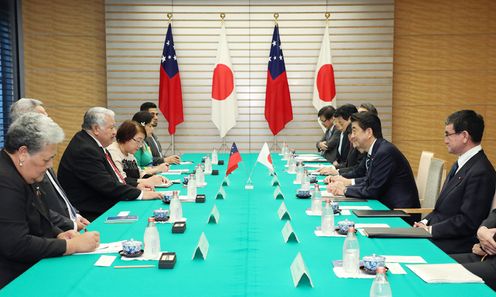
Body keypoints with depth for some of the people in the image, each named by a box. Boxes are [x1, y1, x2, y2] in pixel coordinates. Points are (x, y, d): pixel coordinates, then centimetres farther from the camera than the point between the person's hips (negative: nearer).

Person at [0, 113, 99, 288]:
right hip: (15, 280, -9)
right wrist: (73, 245, -20)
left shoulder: (22, 175, 8)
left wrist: (59, 235, 1)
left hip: (34, 267, 9)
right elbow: (17, 245, -26)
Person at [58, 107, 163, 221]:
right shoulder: (85, 150, -20)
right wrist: (140, 194, -18)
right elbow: (107, 185, -23)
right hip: (93, 216, -9)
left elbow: (112, 178, 16)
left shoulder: (92, 144, 10)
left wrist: (136, 187, 3)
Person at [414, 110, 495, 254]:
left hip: (456, 246, -9)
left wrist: (431, 230, -15)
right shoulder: (460, 164, 13)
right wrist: (426, 222, 2)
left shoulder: (481, 172, -19)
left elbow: (468, 221, -20)